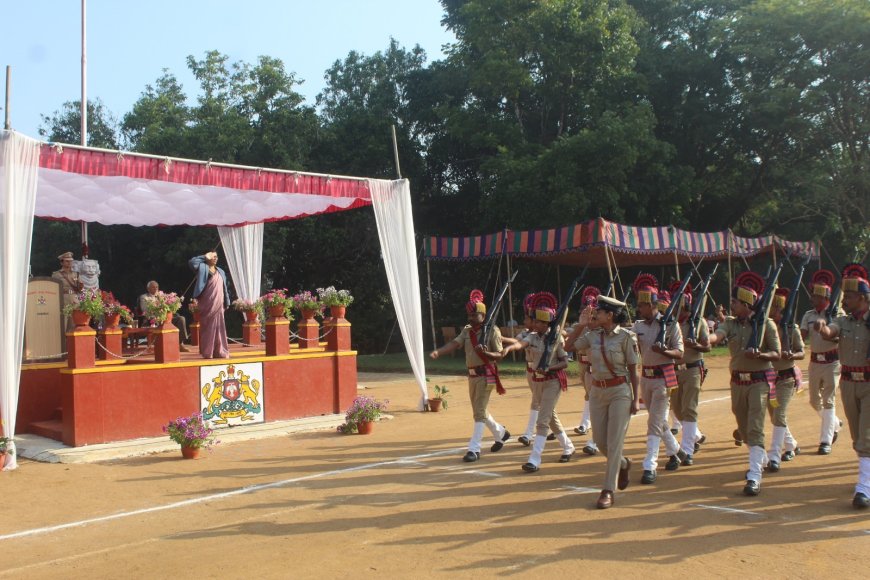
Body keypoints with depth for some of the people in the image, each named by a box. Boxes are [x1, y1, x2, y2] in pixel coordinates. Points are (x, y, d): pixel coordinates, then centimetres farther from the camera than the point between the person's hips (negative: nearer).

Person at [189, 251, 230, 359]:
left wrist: (226, 302, 12)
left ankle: (219, 351, 8)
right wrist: (205, 257, -9)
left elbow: (225, 288, 18)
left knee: (219, 326, 4)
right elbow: (191, 262, -16)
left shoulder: (220, 271, 18)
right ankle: (207, 352, 1)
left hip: (218, 304, 5)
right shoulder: (202, 267, 2)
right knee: (208, 326, -3)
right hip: (207, 303, -5)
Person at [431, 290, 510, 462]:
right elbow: (454, 343, -7)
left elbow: (500, 355, -11)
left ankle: (474, 449, -6)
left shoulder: (492, 330, -10)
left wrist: (485, 353, -30)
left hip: (486, 375, -7)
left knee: (479, 412, -9)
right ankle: (501, 433, 40)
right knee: (480, 411, 18)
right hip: (472, 375, 7)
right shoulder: (467, 330, 8)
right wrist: (438, 351, -25)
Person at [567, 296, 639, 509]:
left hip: (620, 391, -5)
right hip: (597, 391, 6)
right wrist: (581, 324, 0)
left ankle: (608, 490, 0)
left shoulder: (626, 336, -9)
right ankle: (623, 464, 40)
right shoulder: (592, 335, 4)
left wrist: (636, 398, -8)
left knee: (614, 441, -5)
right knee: (600, 440, 10)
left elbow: (632, 370, -7)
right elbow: (570, 345, 9)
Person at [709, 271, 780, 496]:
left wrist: (760, 355, -25)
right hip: (737, 381, 5)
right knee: (743, 428, 16)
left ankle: (755, 477, -11)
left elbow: (776, 354, -5)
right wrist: (707, 340, -40)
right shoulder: (730, 323, 2)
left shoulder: (766, 324, -7)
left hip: (759, 381, -5)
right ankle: (761, 459, 42)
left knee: (755, 428, -12)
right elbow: (717, 335, -18)